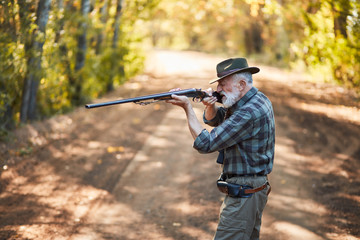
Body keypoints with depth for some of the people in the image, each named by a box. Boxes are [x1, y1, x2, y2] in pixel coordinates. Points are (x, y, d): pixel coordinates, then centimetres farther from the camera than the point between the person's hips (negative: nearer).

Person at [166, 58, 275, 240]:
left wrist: (187, 107, -16)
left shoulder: (249, 113, -24)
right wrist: (210, 105, -5)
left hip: (244, 195, -11)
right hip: (254, 190, 11)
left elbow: (205, 144, -22)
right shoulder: (258, 100, 9)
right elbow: (213, 119, 18)